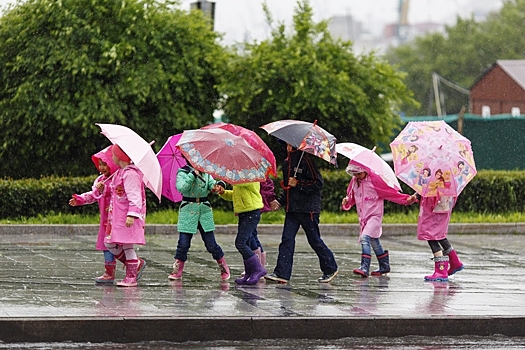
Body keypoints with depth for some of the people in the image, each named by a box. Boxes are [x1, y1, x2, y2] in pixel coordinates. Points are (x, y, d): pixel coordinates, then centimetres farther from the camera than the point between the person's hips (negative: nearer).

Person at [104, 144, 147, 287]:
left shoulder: (130, 174, -16)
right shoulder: (120, 173, 16)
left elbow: (134, 197, -22)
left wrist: (131, 215, -28)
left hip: (127, 218, -10)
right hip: (117, 216, 10)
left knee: (127, 246, -5)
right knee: (110, 244, 9)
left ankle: (131, 277, 2)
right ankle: (137, 264, 17)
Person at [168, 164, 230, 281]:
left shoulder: (206, 173, 9)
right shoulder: (183, 173, 0)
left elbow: (212, 185, -3)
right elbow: (181, 187, -16)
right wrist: (193, 174, -19)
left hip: (204, 209, 2)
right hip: (188, 209, -2)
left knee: (211, 244, 1)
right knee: (183, 243, -5)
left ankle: (224, 268, 16)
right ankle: (177, 271, 7)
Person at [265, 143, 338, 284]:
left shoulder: (306, 160, -12)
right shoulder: (287, 162, 14)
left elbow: (318, 183, -15)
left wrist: (298, 184, -17)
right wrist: (280, 201, 14)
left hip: (308, 208, -7)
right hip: (292, 208, 7)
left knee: (314, 240, 2)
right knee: (287, 240, -2)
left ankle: (330, 269, 19)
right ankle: (282, 273, -6)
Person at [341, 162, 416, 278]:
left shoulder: (374, 179, -10)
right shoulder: (354, 181, 9)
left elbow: (390, 192, -7)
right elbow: (351, 196, 21)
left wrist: (407, 199, -11)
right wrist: (346, 201, -1)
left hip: (375, 215, -7)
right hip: (363, 216, 7)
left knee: (365, 237, -23)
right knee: (374, 241, 14)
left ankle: (365, 267, -29)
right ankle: (384, 266, 27)